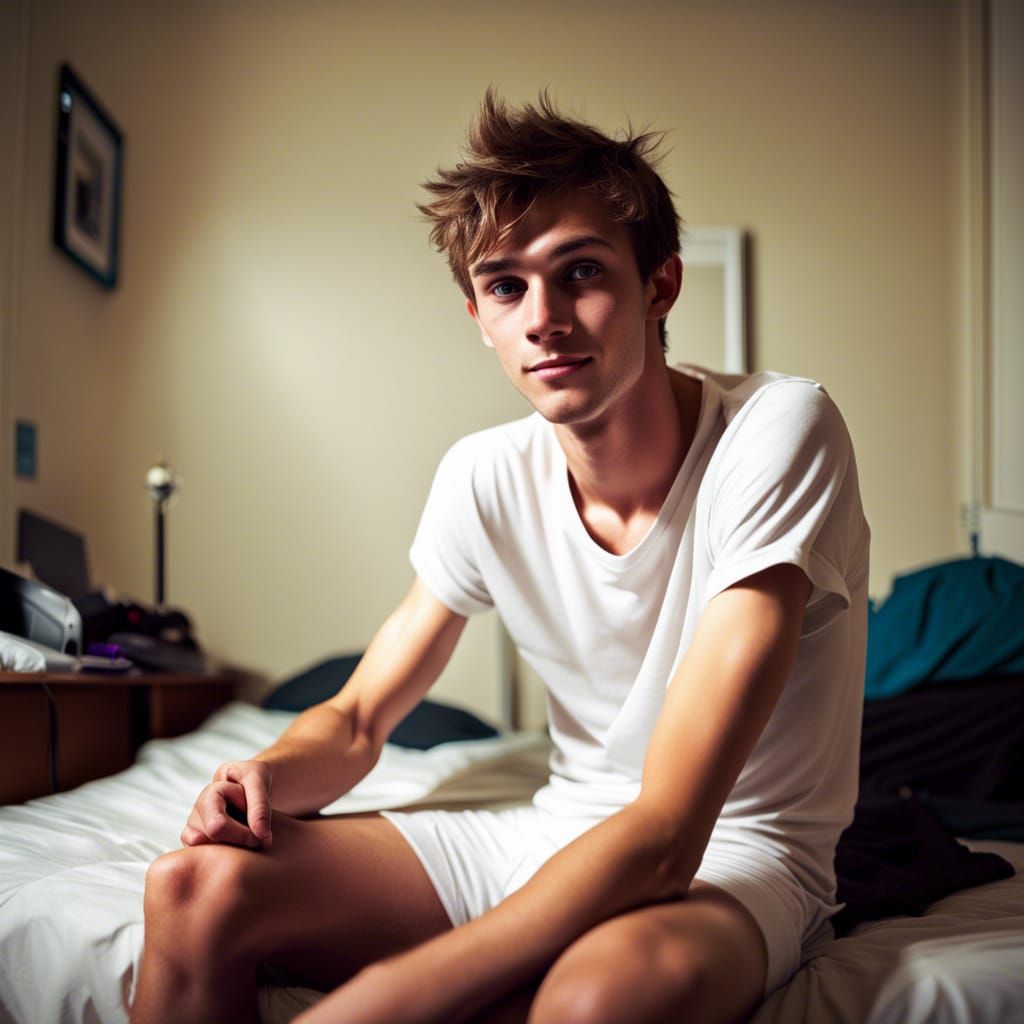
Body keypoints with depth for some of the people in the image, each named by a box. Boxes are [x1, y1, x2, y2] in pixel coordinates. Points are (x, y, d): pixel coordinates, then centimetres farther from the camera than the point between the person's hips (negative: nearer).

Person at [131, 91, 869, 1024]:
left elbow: (664, 834, -29)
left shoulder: (779, 430, -23)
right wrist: (275, 772, -19)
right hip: (562, 832, 5)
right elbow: (358, 718, 7)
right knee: (197, 888, -15)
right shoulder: (484, 477, -5)